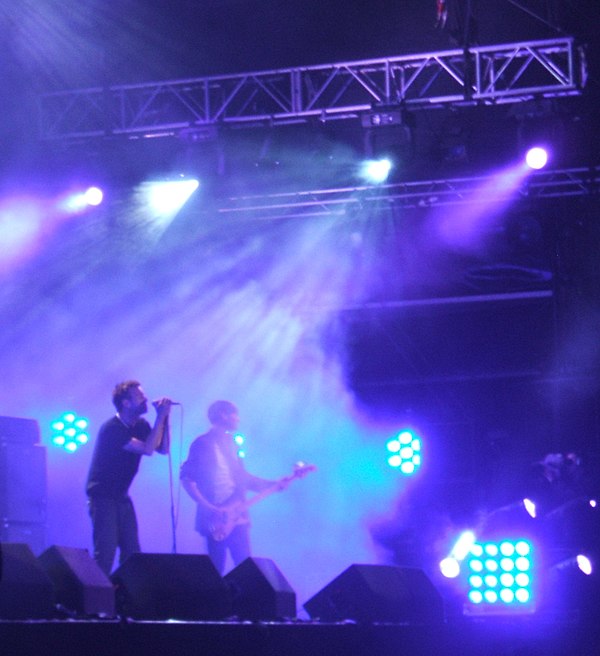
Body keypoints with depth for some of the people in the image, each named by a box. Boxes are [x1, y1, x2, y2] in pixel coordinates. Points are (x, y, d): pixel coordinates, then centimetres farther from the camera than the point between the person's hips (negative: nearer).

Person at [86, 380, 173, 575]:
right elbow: (147, 449, -27)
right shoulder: (112, 428, -20)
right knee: (105, 554, -14)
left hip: (122, 497, 8)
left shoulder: (140, 425, 7)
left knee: (132, 554, 7)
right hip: (103, 497, -8)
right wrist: (160, 416, -23)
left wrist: (165, 418, -6)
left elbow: (163, 448, 2)